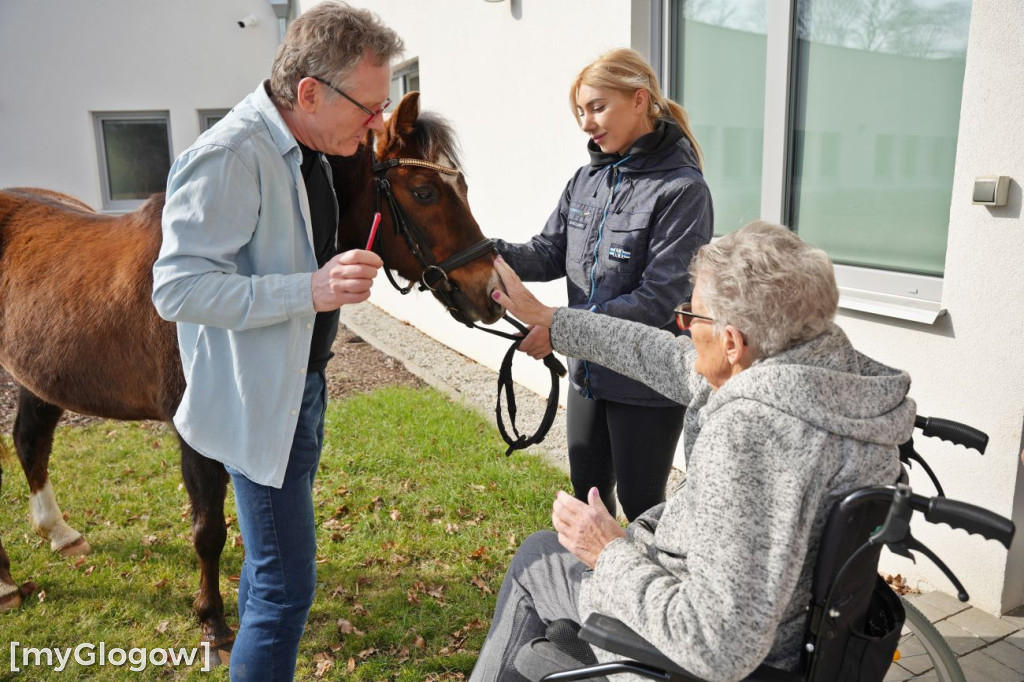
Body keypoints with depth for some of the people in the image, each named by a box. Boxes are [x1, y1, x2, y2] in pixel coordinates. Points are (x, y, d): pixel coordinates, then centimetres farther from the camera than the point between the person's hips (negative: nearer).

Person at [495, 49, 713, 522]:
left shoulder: (682, 190, -17)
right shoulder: (587, 180, 5)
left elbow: (660, 299, -23)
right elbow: (550, 252, 2)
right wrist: (493, 254, -17)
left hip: (647, 383, -6)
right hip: (588, 374, 7)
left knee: (641, 506, 11)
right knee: (587, 492, 22)